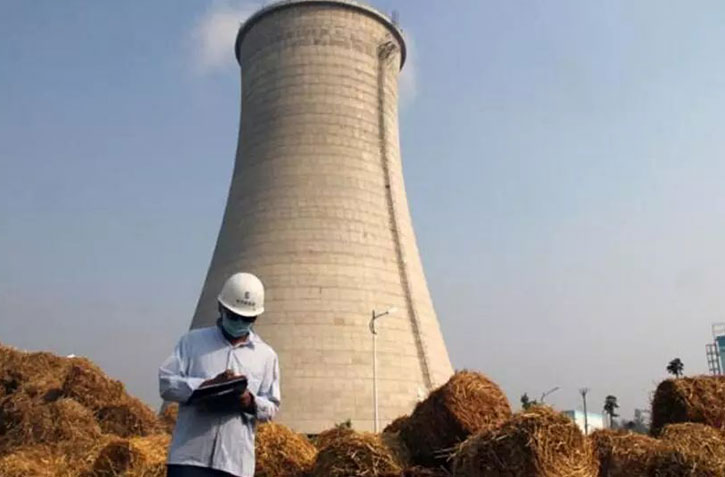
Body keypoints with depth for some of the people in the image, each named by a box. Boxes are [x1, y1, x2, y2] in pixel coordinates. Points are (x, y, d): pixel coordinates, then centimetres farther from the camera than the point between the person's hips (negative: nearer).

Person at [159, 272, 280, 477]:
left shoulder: (266, 355, 9)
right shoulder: (193, 341, 7)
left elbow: (271, 407, 8)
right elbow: (166, 383, -2)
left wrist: (251, 402, -15)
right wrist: (208, 385, -16)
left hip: (235, 460, 2)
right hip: (189, 455, -1)